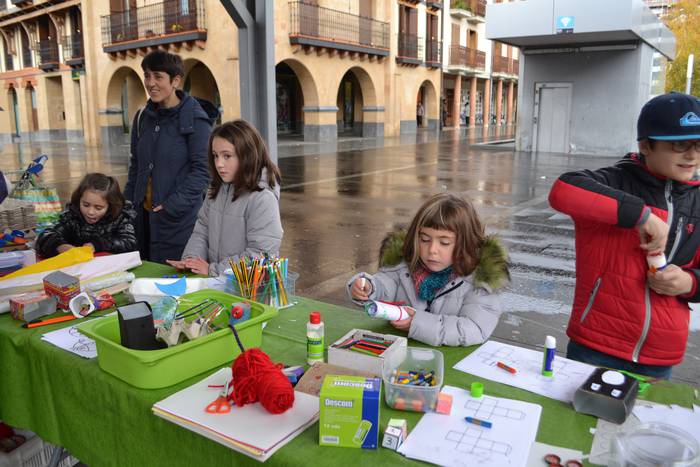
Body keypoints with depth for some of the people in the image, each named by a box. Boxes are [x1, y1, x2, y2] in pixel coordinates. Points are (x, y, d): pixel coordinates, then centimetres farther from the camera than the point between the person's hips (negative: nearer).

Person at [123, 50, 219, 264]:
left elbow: (202, 170, -13)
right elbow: (136, 166, 19)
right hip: (143, 214, 6)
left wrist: (173, 206, -18)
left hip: (180, 217, -6)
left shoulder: (195, 119, -10)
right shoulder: (143, 117, 11)